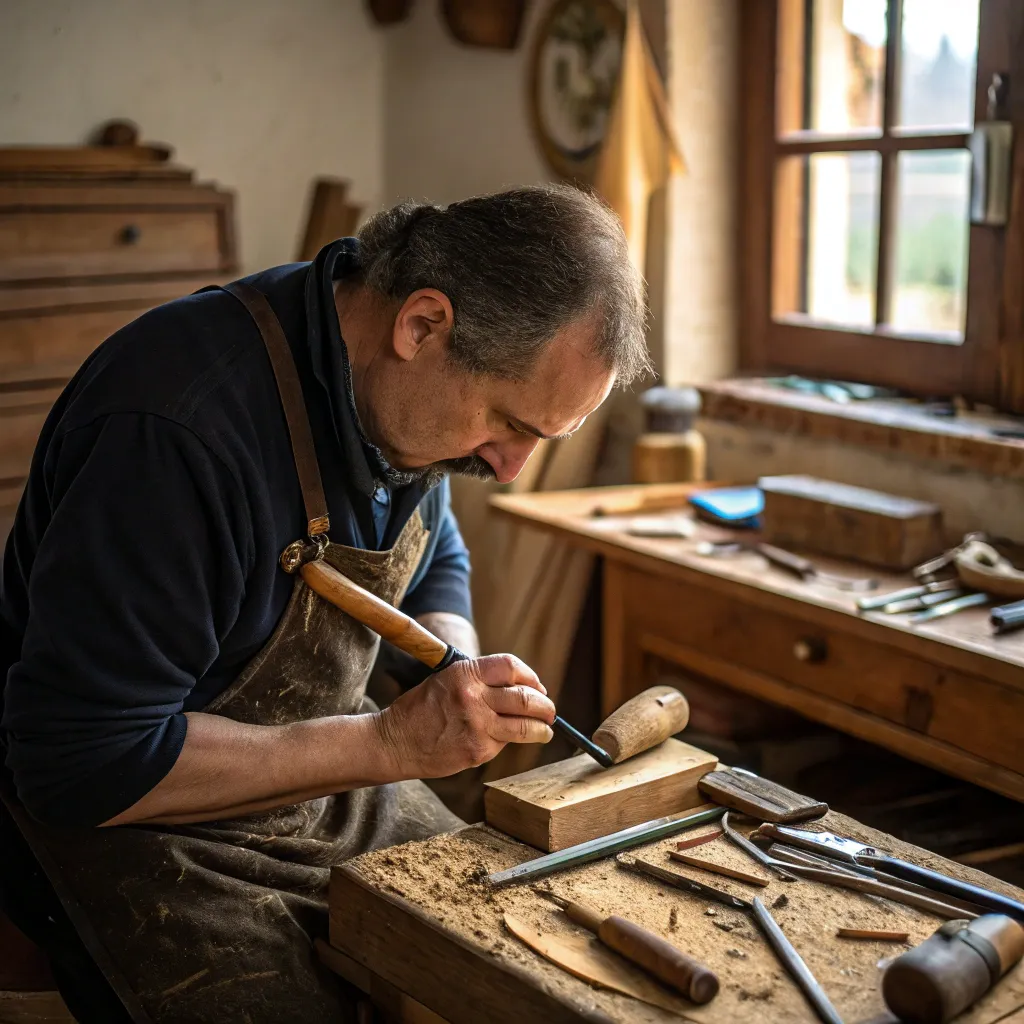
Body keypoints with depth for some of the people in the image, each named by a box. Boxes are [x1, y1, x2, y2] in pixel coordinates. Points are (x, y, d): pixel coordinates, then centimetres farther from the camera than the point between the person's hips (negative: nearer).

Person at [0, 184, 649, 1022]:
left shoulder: (404, 390, -6)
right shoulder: (180, 426, -32)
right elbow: (83, 765, -30)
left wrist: (468, 687, -8)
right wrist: (392, 741, -29)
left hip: (329, 788, 7)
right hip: (147, 826, -6)